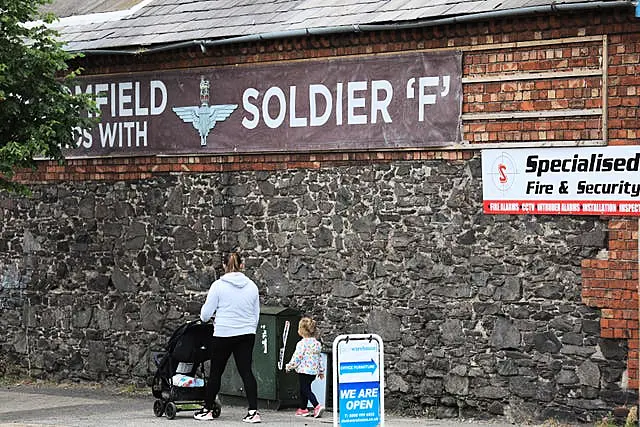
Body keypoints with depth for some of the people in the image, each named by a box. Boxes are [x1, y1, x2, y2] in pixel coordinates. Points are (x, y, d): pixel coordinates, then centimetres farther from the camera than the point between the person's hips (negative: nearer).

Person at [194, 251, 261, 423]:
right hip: (247, 334, 3)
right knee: (246, 372, 3)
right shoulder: (251, 286, 4)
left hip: (224, 334, -3)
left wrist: (204, 317, 18)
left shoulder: (218, 285, -8)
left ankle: (207, 409, 21)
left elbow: (205, 314, -5)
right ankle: (253, 411, -5)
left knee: (215, 372, 10)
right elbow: (256, 315, 12)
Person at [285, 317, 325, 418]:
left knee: (306, 390, -5)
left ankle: (317, 406, -19)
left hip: (304, 370, -8)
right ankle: (302, 409, 26)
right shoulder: (317, 343, 8)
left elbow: (296, 357, -14)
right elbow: (319, 358, 14)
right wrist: (321, 370, 21)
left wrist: (289, 367, 0)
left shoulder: (302, 343, -16)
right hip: (314, 371, 8)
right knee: (303, 389, 19)